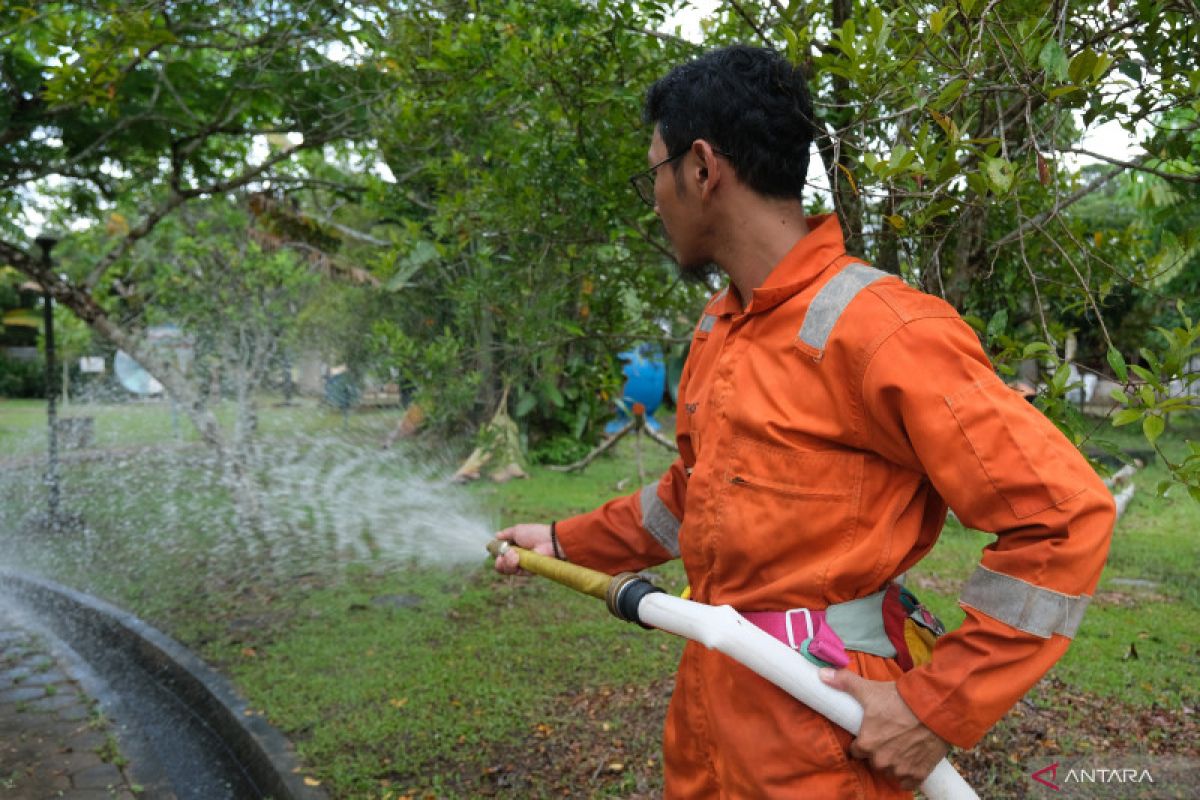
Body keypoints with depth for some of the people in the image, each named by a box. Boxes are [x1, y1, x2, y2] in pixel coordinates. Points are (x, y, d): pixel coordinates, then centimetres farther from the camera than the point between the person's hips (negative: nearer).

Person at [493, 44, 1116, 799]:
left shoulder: (878, 330, -21)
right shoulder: (718, 327, 6)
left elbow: (1067, 516, -20)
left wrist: (938, 708, -19)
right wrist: (570, 541, 18)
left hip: (822, 722, -8)